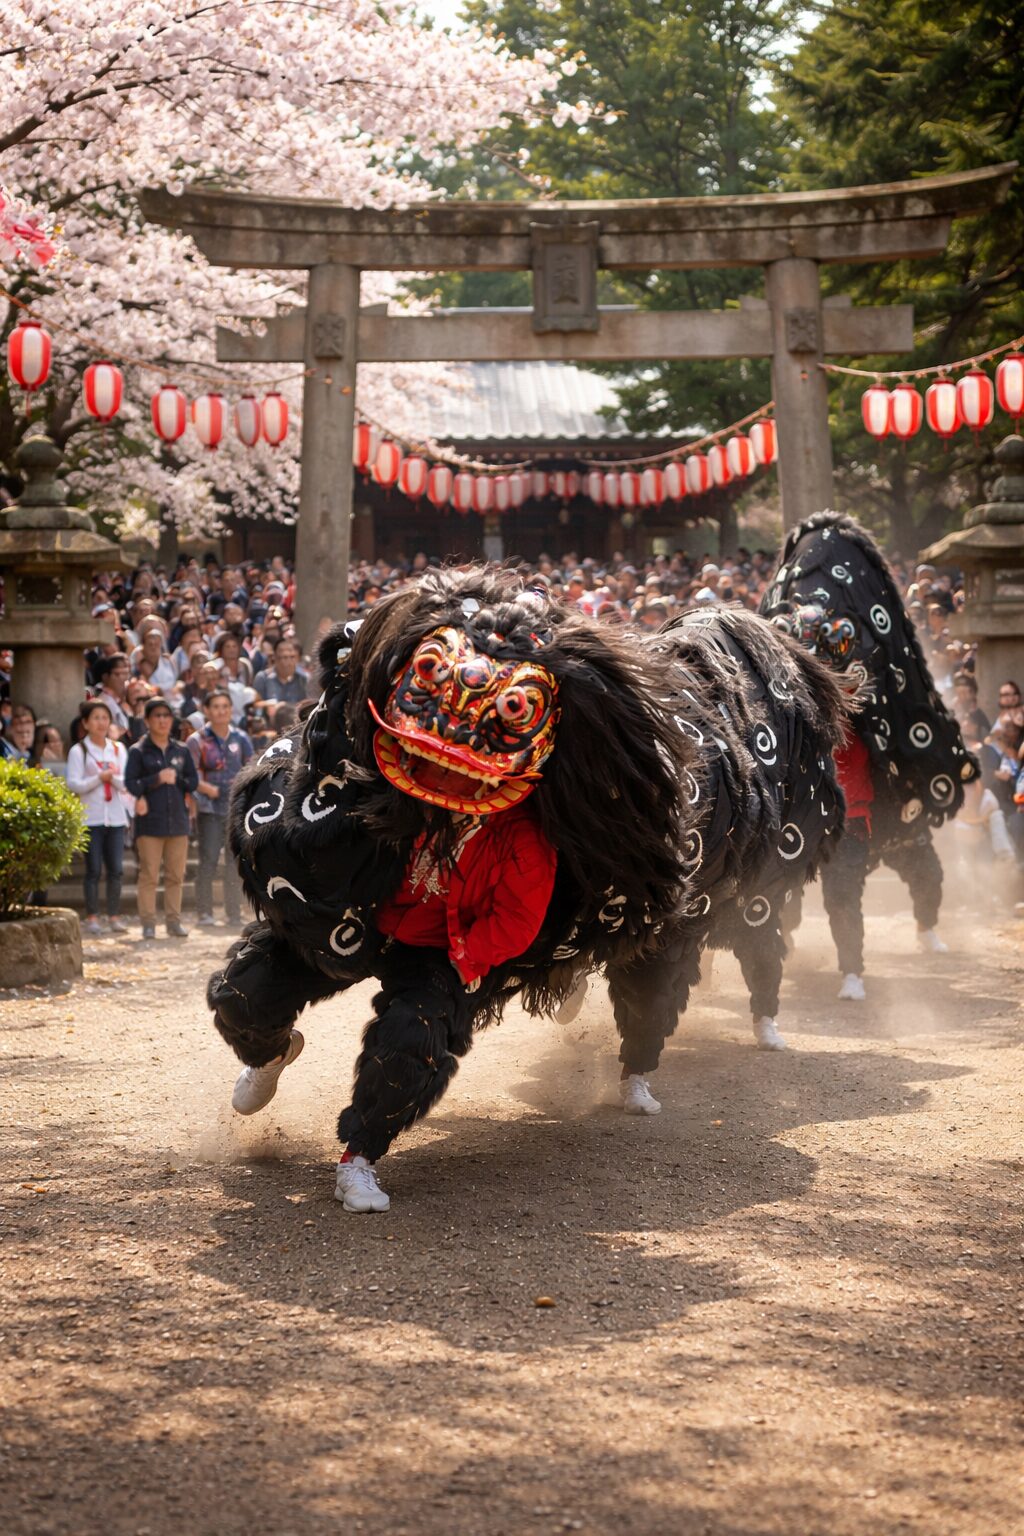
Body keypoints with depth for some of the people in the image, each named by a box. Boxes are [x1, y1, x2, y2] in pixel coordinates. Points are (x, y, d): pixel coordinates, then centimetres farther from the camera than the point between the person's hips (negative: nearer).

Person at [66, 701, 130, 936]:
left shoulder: (118, 749, 11)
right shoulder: (78, 751, 1)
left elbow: (126, 783, 4)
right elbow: (74, 785, -7)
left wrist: (113, 776, -16)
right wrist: (99, 778, -15)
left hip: (115, 816, 3)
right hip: (91, 817, -3)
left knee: (115, 869, 1)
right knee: (93, 870, -2)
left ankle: (114, 916, 7)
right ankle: (92, 917, 2)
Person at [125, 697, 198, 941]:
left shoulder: (180, 751, 14)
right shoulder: (139, 751, 2)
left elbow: (194, 780, 14)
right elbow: (130, 784, -5)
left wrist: (177, 780, -4)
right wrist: (157, 779, -13)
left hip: (178, 820, 4)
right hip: (150, 820, -4)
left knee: (176, 875, 5)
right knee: (149, 874, -4)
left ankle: (173, 921, 12)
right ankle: (148, 923, 0)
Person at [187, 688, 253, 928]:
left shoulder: (240, 739, 10)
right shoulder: (197, 741, 0)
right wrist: (206, 787, -22)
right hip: (210, 809, -3)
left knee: (236, 863, 5)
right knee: (208, 862, -7)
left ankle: (234, 914, 10)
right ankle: (205, 913, -2)